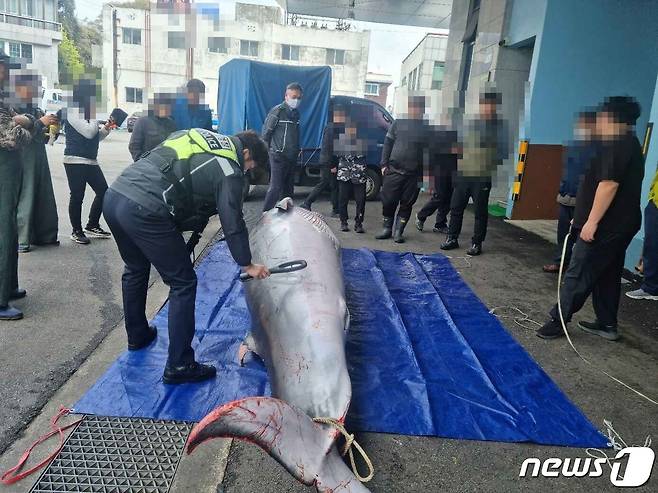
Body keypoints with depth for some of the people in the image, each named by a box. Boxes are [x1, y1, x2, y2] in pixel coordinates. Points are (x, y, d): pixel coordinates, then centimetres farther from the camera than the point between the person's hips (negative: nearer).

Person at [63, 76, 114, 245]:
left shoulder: (86, 112, 17)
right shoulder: (72, 111, -10)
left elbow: (96, 137, 20)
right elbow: (89, 132, -18)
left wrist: (107, 127, 4)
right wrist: (94, 115, -9)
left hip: (91, 161, 9)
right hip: (75, 161, -9)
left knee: (103, 191, 6)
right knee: (77, 196, -3)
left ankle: (92, 226, 18)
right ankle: (76, 231, 8)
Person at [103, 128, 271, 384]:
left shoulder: (197, 135, 22)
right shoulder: (229, 170, -1)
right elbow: (232, 222, -1)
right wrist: (247, 264, 12)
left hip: (114, 194, 9)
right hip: (145, 211, -9)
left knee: (136, 269, 29)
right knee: (183, 283, 3)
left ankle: (137, 335, 47)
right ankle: (179, 366, 10)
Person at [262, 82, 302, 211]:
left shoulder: (296, 113, 12)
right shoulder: (277, 111, -10)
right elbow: (266, 132, -8)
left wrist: (297, 149, 13)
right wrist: (267, 151, -5)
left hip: (292, 157, 7)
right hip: (279, 156, -7)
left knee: (289, 188, 12)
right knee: (275, 187, -10)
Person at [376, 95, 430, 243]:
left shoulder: (426, 129, 4)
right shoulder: (398, 123, 6)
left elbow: (427, 151, 2)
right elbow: (387, 144, 8)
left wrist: (425, 172, -6)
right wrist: (384, 164, 1)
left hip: (414, 174, 0)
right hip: (393, 170, 0)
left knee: (407, 204, 5)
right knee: (388, 201, 1)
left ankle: (398, 231, 16)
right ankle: (387, 228, 19)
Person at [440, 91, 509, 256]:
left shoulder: (499, 125, 0)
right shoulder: (469, 123, 9)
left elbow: (503, 151, 0)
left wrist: (492, 163, -12)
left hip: (483, 176, -3)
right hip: (463, 173, 3)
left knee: (480, 211, 5)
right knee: (456, 207, 8)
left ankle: (477, 243, 15)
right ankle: (452, 238, 22)